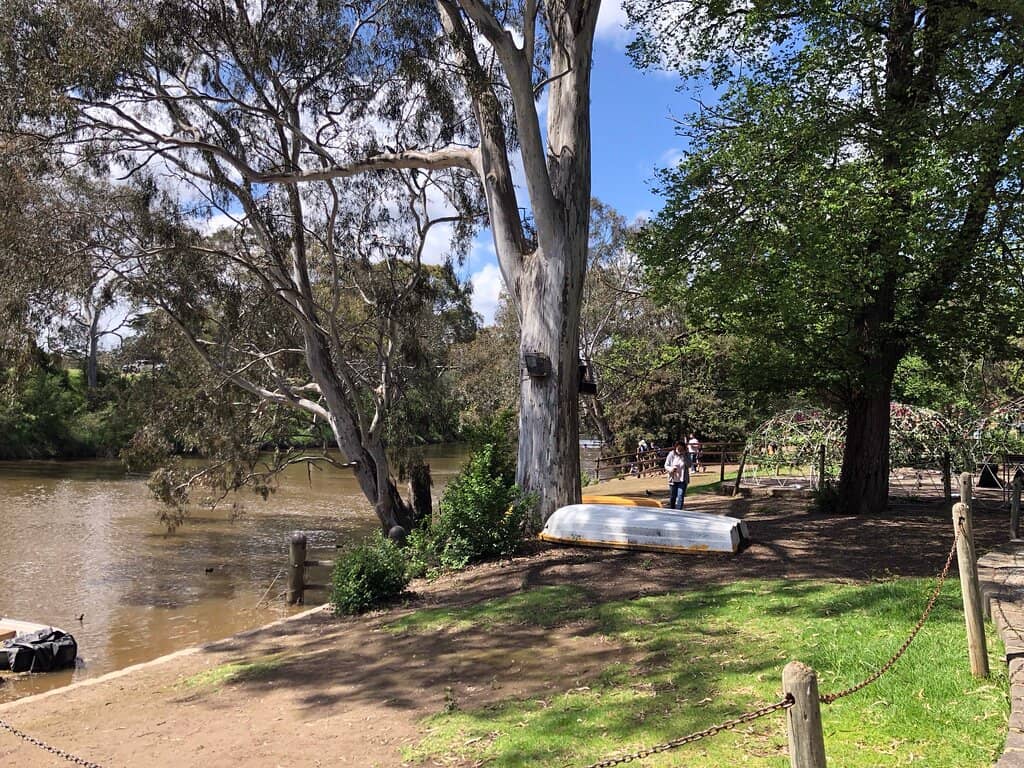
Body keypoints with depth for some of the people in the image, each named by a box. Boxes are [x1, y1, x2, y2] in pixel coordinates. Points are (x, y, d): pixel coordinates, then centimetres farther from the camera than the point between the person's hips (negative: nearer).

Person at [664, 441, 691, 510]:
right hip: (673, 480, 1)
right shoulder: (671, 454, -5)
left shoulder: (686, 455, -2)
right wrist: (671, 469, -22)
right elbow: (666, 466, -1)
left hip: (682, 480, -1)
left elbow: (689, 465, -14)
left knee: (680, 497, -10)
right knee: (672, 497, 12)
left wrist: (684, 456, -22)